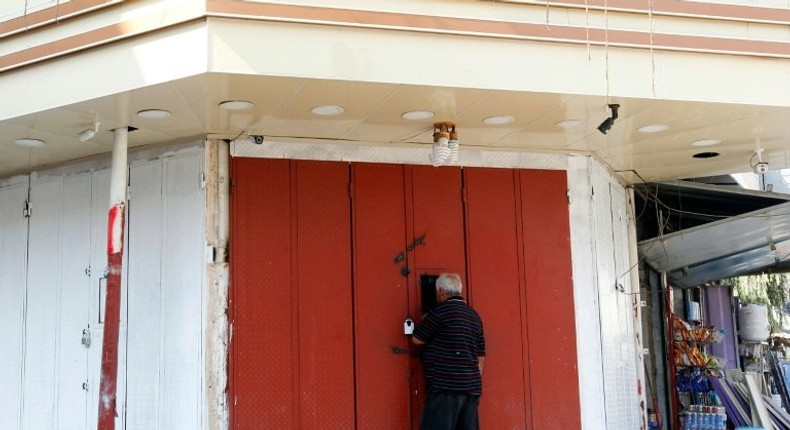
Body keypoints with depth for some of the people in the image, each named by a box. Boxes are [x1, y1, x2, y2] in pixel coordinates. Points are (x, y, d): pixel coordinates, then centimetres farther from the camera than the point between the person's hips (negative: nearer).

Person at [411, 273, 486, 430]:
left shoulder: (441, 310, -8)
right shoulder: (474, 315, 15)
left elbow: (417, 339, 1)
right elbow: (480, 357, 18)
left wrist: (424, 323, 19)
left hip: (446, 387, -8)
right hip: (471, 387, 8)